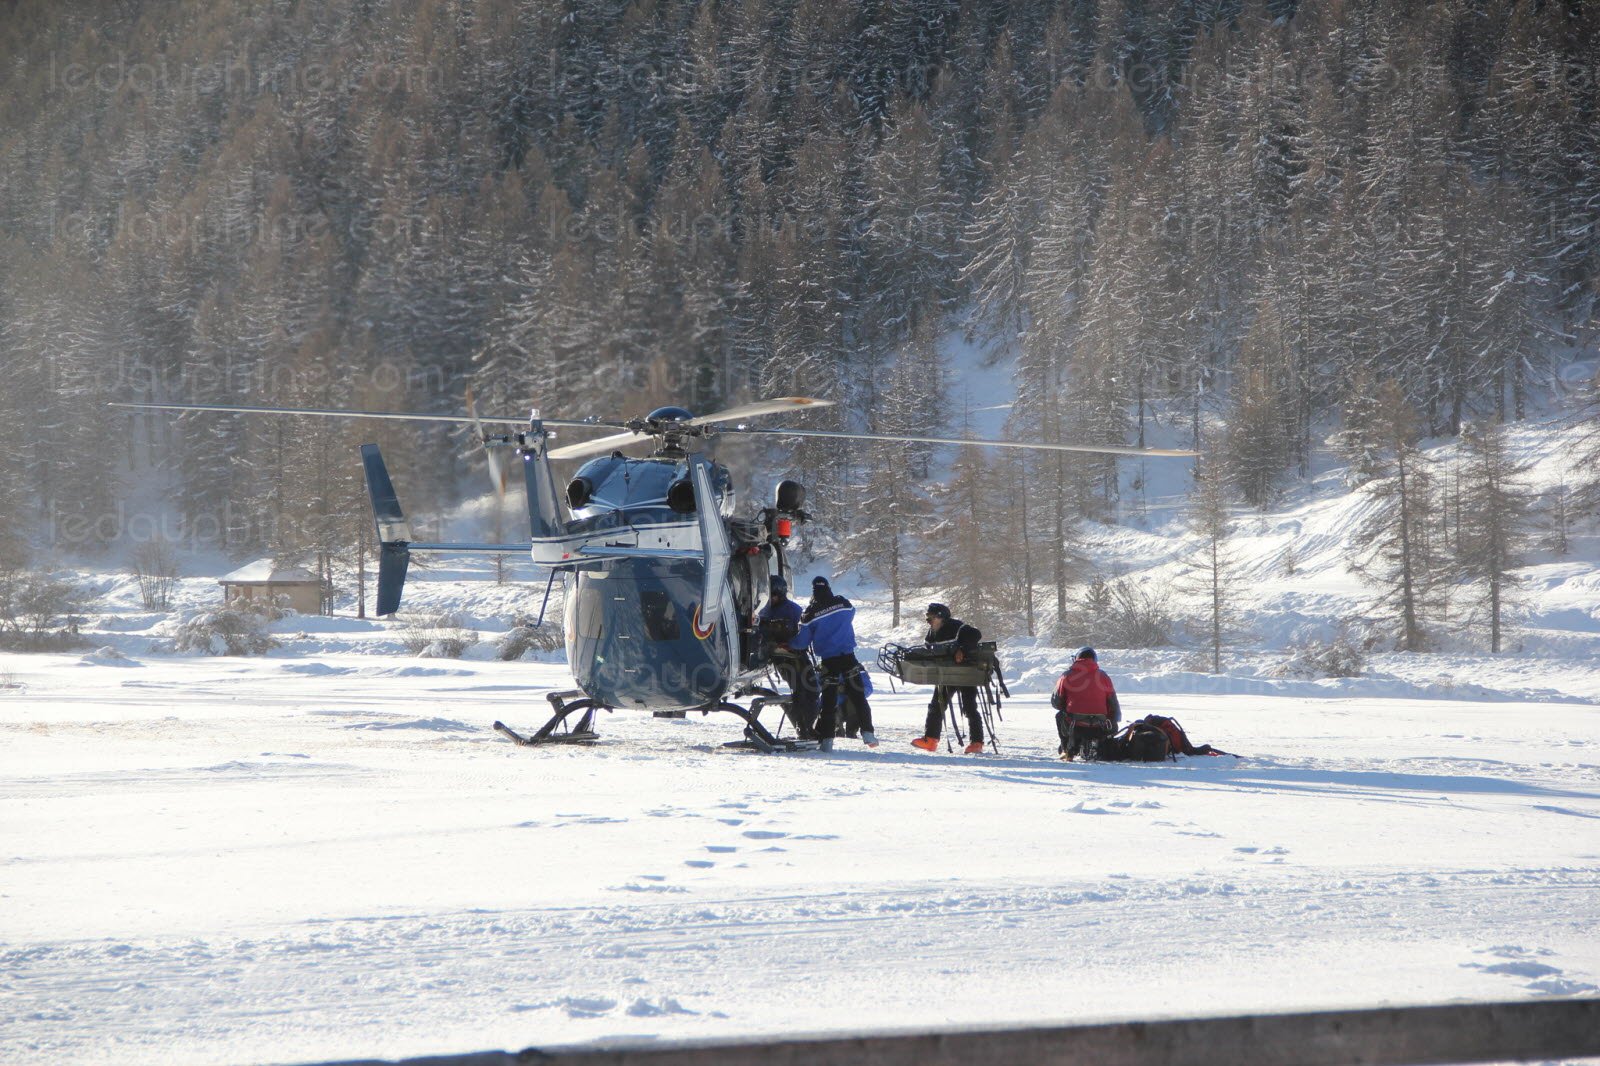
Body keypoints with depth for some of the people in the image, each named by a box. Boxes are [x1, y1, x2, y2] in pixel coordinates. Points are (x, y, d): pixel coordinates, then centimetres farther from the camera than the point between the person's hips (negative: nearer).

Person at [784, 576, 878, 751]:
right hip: (848, 657, 1)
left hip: (828, 660, -1)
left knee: (829, 698, 3)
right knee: (858, 695, 10)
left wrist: (789, 644, 19)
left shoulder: (810, 613, -7)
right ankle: (867, 733, 8)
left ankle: (826, 739, -2)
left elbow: (802, 641, -2)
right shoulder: (843, 603, -3)